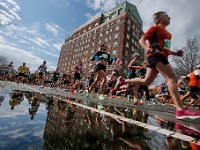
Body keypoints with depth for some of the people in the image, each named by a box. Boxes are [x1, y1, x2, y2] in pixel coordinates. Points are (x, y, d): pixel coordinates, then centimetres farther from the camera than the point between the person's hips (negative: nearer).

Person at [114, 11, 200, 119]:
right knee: (172, 78, -20)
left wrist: (175, 53, 18)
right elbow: (142, 40, -3)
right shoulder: (155, 28, 5)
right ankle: (180, 110, -22)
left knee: (146, 81, 7)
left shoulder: (166, 32, 29)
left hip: (161, 56, 9)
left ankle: (123, 81, 18)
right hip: (156, 55, -9)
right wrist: (147, 48, -25)